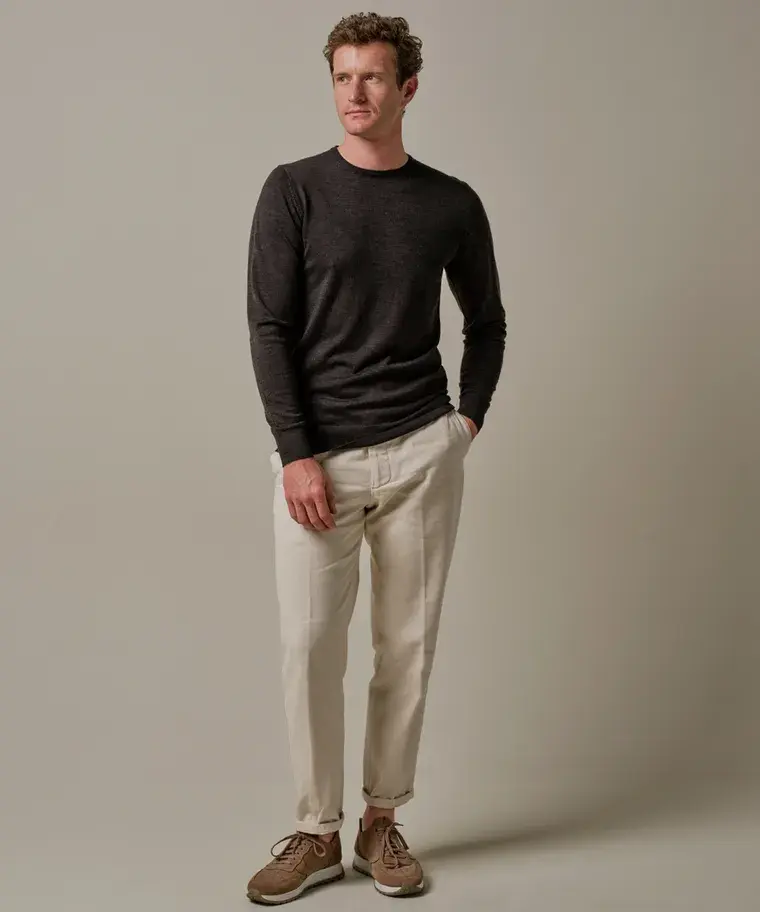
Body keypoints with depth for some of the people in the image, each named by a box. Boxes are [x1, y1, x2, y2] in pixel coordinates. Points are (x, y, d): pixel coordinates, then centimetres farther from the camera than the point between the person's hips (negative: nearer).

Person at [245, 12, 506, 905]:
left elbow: (486, 320, 19)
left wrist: (470, 417, 8)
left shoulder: (452, 204, 6)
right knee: (309, 643, -1)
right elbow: (269, 327, -5)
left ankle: (382, 821, 20)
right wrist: (296, 453, -11)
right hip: (318, 457, -1)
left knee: (407, 645, 6)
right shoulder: (294, 190, 0)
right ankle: (317, 832, 14)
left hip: (421, 454, 2)